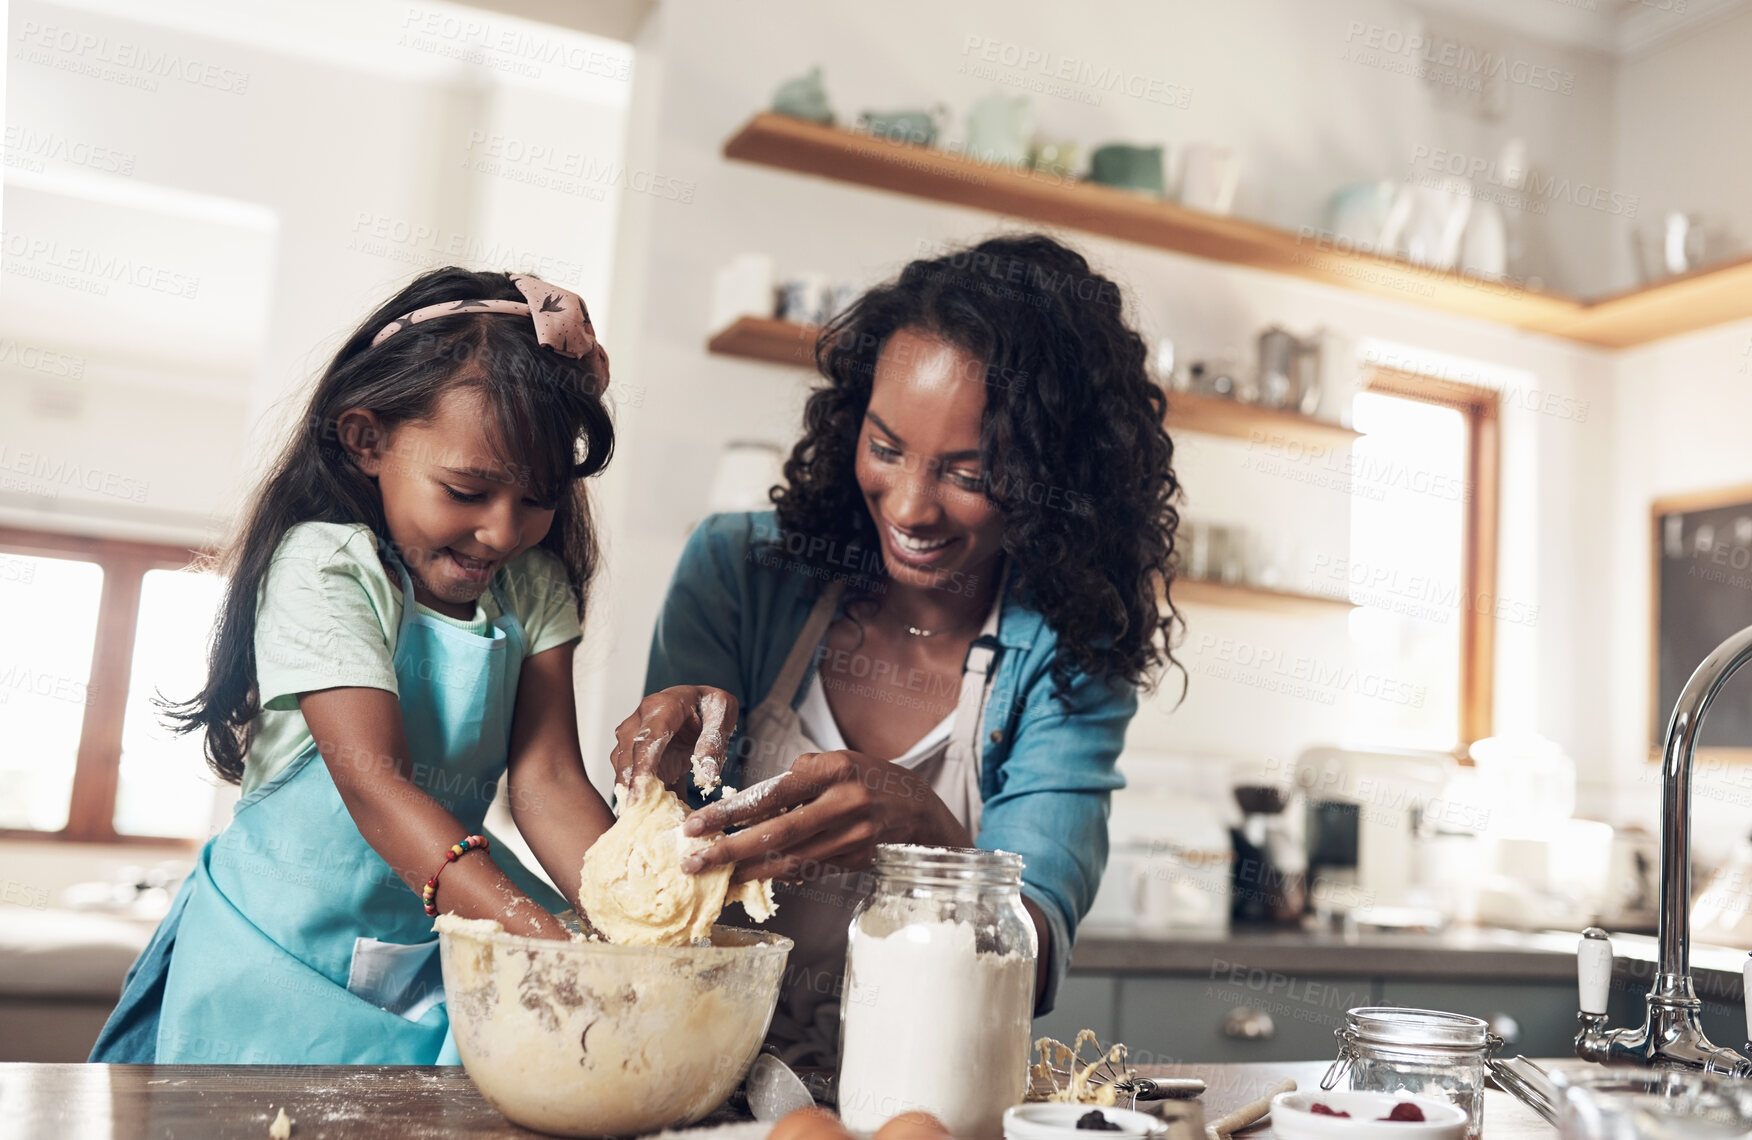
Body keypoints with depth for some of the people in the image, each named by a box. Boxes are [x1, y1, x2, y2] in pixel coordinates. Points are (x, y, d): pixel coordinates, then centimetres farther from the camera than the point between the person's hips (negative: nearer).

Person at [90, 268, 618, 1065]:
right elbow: (375, 783, -28)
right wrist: (541, 935, -39)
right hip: (290, 953, -4)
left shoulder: (532, 587, -1)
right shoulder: (322, 567, -17)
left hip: (441, 945, 4)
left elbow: (549, 780, -7)